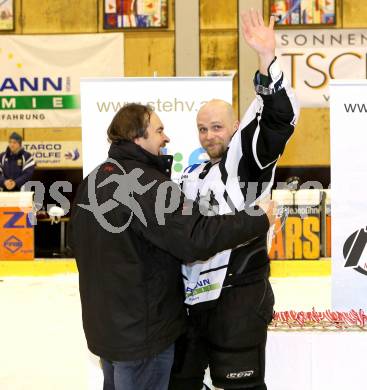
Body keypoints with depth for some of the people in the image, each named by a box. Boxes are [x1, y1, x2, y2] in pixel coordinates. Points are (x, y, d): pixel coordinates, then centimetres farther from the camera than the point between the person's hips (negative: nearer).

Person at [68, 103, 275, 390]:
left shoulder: (93, 180, 7)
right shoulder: (146, 183, -22)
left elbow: (76, 240, 16)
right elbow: (196, 237, -30)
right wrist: (259, 220, -21)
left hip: (104, 322, 9)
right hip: (141, 328, -9)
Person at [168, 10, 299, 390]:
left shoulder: (247, 159, -4)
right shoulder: (192, 176, 17)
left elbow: (279, 118, -21)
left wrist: (267, 58, -29)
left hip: (238, 297, -7)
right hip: (190, 298, 7)